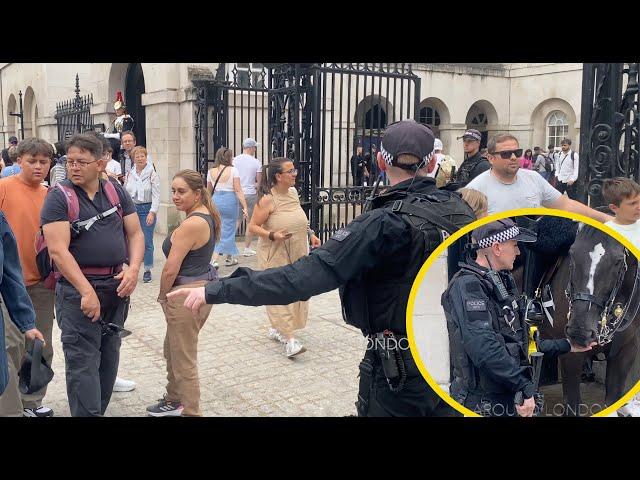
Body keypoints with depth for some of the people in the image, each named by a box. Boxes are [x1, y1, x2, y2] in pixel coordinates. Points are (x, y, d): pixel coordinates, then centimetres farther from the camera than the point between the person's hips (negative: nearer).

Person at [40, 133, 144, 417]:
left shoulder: (116, 192, 7)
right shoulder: (59, 197, -8)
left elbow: (135, 234, 8)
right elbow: (58, 250, -16)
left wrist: (133, 269, -10)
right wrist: (87, 291, -22)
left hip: (117, 288, 6)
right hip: (78, 289, -5)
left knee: (109, 356, 17)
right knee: (83, 362, -5)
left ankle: (100, 409, 33)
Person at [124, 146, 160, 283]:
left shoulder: (152, 174, -4)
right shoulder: (129, 175, 9)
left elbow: (156, 196, -8)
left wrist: (152, 213, -16)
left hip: (147, 209, -4)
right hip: (132, 209, 4)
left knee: (147, 241, -1)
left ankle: (148, 270, 7)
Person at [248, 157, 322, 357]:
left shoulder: (293, 192, 6)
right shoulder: (267, 199, -16)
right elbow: (253, 226, -14)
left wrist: (311, 234, 10)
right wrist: (272, 235, -27)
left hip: (297, 253, 8)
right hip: (276, 255, -8)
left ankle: (277, 328, 30)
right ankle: (289, 339, -6)